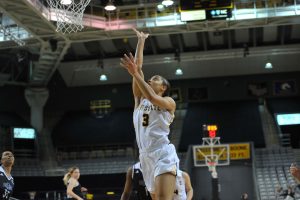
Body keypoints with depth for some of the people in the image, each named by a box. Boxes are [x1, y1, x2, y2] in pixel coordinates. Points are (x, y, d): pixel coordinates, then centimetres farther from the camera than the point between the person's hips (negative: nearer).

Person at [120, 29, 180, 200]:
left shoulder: (169, 102, 4)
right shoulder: (140, 99, 16)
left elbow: (153, 98, -19)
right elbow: (139, 66, 11)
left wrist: (135, 74, -22)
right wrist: (141, 41, 14)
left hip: (164, 154, -6)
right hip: (146, 156, 6)